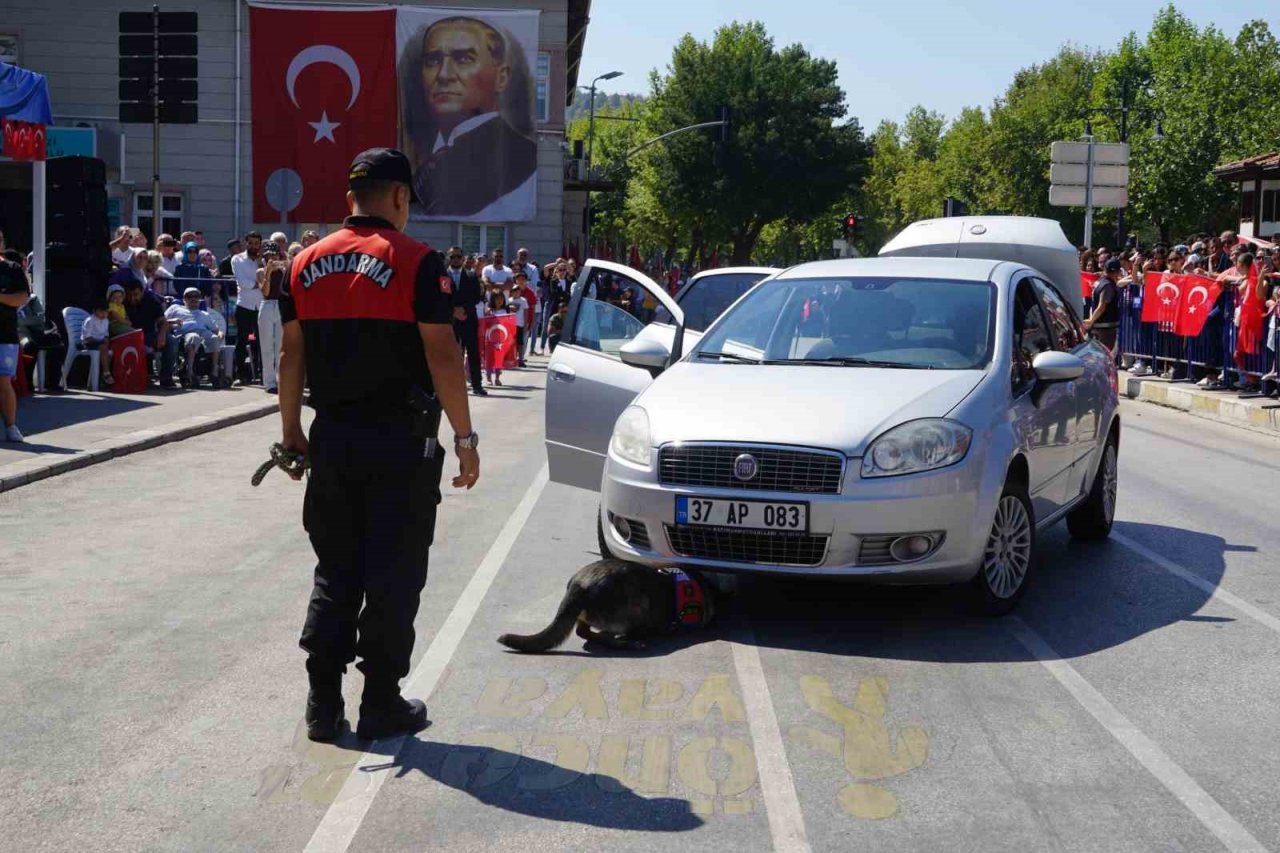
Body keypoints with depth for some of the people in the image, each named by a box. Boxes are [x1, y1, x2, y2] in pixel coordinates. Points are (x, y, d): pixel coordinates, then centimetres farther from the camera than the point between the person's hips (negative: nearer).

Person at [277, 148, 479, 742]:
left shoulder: (307, 263, 7)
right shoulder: (416, 262, -9)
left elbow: (292, 355, 10)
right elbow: (442, 355, -12)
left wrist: (291, 431, 17)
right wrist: (464, 437, -7)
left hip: (331, 439, 5)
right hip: (398, 441, -5)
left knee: (334, 571, 13)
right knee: (393, 575, 4)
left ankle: (323, 704, 14)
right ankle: (382, 705, 10)